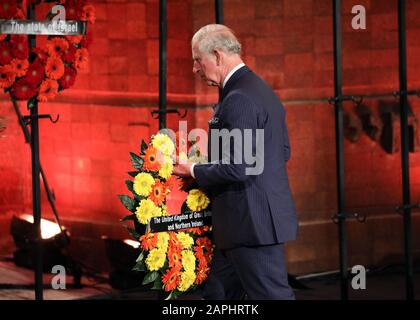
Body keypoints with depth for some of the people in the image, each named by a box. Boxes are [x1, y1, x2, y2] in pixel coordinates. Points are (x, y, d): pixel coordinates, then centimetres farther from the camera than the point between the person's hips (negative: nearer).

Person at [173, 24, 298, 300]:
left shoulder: (238, 99, -18)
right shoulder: (262, 90, 14)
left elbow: (237, 168, -23)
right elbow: (283, 152, 21)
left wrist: (193, 171, -7)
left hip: (252, 223, -10)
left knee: (272, 294, -4)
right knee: (218, 293, 14)